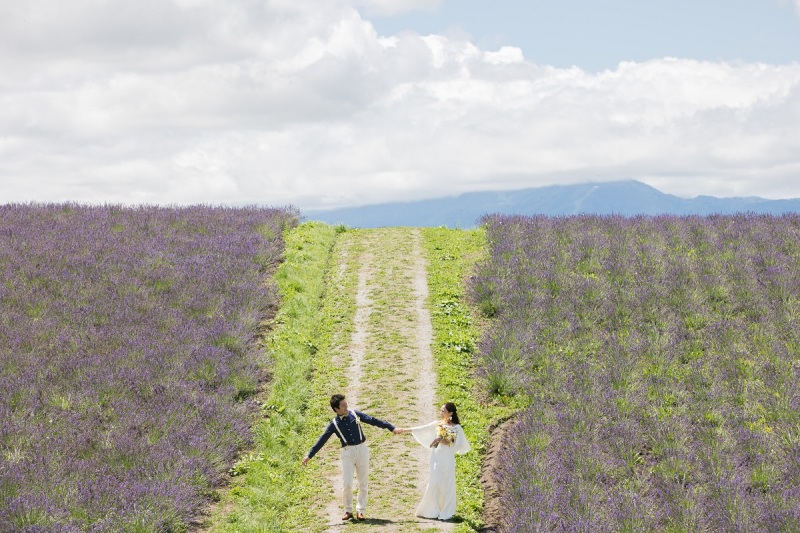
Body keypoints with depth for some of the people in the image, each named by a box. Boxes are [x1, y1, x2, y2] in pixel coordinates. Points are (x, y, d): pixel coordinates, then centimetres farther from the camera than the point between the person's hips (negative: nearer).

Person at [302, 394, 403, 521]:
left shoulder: (355, 414, 3)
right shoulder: (334, 424, 0)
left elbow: (372, 421, 4)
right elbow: (322, 440, 1)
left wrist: (392, 428, 1)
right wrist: (309, 455, -1)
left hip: (362, 449, 2)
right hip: (347, 452, -2)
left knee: (363, 483, 3)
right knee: (347, 484, -9)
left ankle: (360, 511, 13)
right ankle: (348, 511, 8)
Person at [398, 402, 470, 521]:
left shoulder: (456, 428, -3)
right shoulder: (437, 424, 8)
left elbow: (458, 445, -9)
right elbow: (422, 429, 8)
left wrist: (442, 440, -16)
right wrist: (405, 430, 5)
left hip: (448, 459, -3)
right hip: (436, 458, 3)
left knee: (446, 485, 1)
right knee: (434, 484, 0)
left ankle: (446, 512, 10)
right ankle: (432, 511, 9)